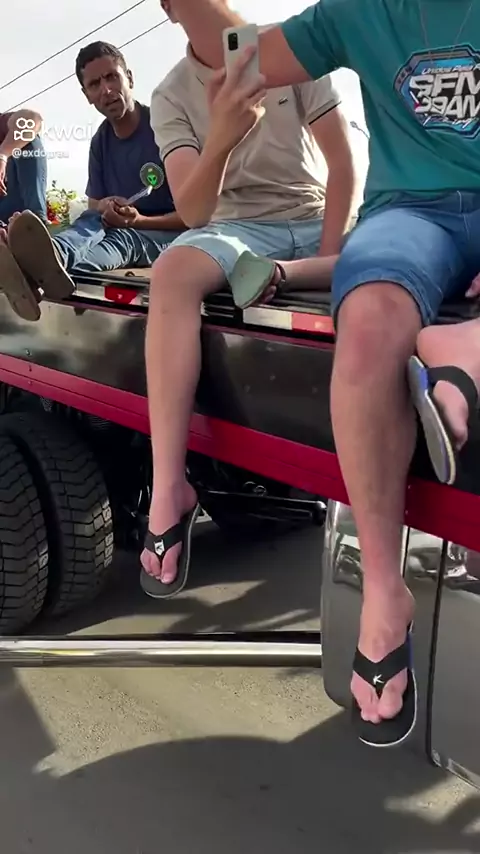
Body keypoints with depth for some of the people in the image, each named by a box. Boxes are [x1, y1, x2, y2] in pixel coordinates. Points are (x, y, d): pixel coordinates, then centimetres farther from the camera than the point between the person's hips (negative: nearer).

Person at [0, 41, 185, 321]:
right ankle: (53, 257, -68)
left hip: (171, 234, -5)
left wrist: (139, 220, -26)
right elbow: (93, 206, 13)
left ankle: (40, 274, -70)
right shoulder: (100, 142, 9)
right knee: (91, 221, -29)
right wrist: (104, 208, -13)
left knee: (122, 238, -37)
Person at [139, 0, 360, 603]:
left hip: (318, 220, 2)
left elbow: (345, 163, -2)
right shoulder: (171, 95, -1)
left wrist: (332, 253, -13)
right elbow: (193, 212, -14)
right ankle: (169, 493, -40)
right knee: (173, 269, -35)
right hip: (241, 228, -1)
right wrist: (221, 137, -32)